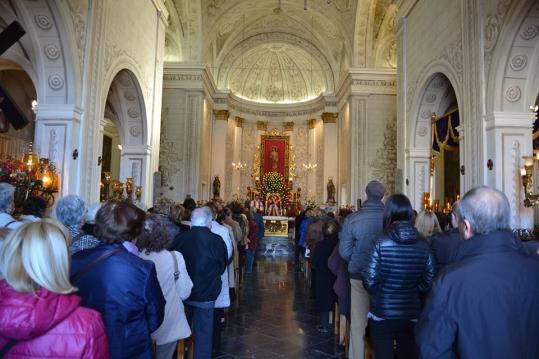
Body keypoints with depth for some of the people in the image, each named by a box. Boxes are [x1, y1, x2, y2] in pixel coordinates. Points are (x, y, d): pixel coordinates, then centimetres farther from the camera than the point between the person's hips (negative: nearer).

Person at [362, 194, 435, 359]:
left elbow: (369, 280, -14)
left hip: (382, 315, -2)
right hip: (412, 315, 3)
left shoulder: (381, 243, -16)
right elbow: (428, 282, -3)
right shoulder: (423, 245, -7)